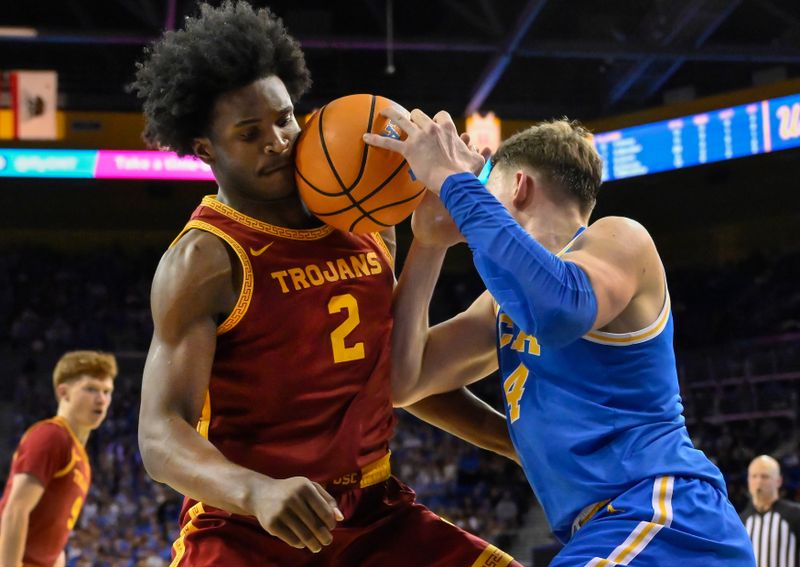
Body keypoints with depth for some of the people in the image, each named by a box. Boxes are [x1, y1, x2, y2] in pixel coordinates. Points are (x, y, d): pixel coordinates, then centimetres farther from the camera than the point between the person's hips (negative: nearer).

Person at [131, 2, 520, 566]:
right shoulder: (206, 260, -13)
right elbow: (162, 436, -21)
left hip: (370, 514, 6)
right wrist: (258, 492, -39)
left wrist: (511, 436, 19)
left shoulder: (365, 224, 8)